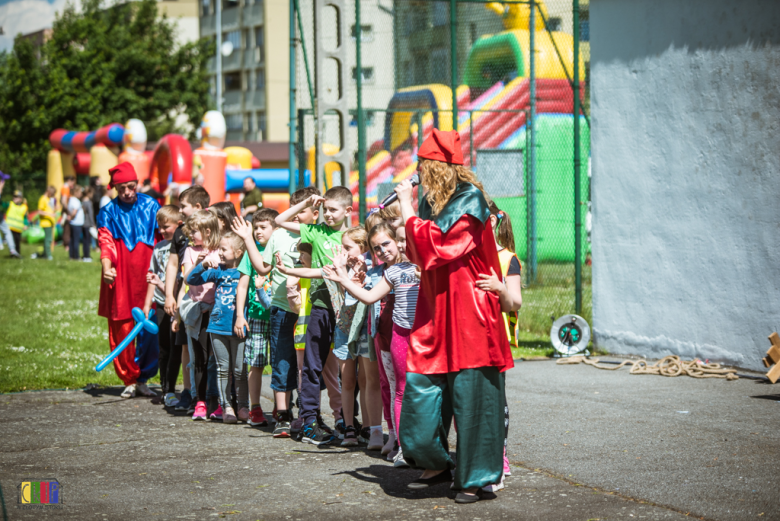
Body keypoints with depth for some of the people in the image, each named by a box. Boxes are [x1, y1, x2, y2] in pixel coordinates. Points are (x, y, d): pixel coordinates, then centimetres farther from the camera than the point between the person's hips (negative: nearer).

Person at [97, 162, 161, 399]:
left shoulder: (150, 206, 6)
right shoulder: (108, 212, 2)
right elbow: (106, 242, -8)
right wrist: (107, 266, -27)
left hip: (147, 277, 1)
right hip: (120, 280, -1)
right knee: (121, 330, 0)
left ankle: (142, 378, 14)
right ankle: (130, 380, 11)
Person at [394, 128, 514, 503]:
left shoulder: (469, 199, -12)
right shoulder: (432, 201, 12)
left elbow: (432, 247, -19)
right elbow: (420, 255, 20)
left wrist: (407, 208, -10)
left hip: (466, 313, -8)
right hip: (434, 312, 8)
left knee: (470, 395, -3)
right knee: (421, 388, 4)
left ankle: (474, 478, 5)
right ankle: (436, 464, 21)